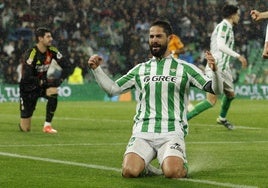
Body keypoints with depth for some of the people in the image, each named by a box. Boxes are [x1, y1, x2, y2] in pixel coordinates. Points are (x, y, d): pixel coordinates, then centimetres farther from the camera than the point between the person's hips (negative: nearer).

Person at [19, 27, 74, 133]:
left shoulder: (52, 51, -7)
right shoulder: (30, 54, -24)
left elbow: (68, 67, -5)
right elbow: (26, 78, -30)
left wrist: (60, 79, -20)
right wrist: (45, 82, -28)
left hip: (43, 85, 5)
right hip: (28, 89, -5)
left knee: (53, 92, -33)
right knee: (25, 129, -7)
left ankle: (47, 125, -18)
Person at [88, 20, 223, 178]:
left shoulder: (185, 68, 8)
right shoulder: (140, 70, 17)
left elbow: (216, 89, 2)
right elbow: (112, 89, 18)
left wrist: (214, 70, -18)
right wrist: (96, 69, 6)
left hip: (172, 132, -2)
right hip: (142, 132, 2)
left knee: (172, 172, -28)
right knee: (129, 171, -24)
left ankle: (182, 165, 9)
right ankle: (144, 166, 12)